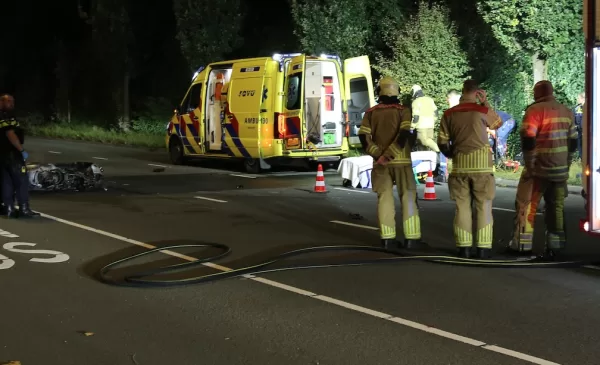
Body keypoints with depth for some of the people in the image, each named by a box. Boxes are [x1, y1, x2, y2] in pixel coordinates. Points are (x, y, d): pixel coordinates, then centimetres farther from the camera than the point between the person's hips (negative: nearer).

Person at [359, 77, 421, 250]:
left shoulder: (371, 112, 6)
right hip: (401, 161, -2)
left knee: (385, 198, 6)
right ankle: (412, 238, 2)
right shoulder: (403, 111, -2)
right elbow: (405, 134, -16)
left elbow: (363, 135, -4)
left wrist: (377, 154, -7)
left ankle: (388, 238, 4)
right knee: (408, 198, 4)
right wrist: (389, 154, -16)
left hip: (381, 163, 2)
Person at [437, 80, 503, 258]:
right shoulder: (482, 110, -3)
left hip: (459, 165, 2)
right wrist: (486, 103, 14)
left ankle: (464, 247, 5)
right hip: (481, 164, -2)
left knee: (462, 207, 7)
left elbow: (442, 141, 5)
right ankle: (483, 248, 2)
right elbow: (498, 123, 17)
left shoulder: (449, 113, 4)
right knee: (483, 207, 4)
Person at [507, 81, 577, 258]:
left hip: (540, 168, -6)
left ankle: (522, 244, 5)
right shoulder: (567, 112, 11)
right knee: (556, 207, 9)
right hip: (560, 170, 6)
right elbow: (573, 142, 14)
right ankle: (554, 245, 9)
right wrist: (566, 165, 19)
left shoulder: (535, 110, -10)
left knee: (525, 205, 4)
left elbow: (528, 140, -17)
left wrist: (530, 166, -11)